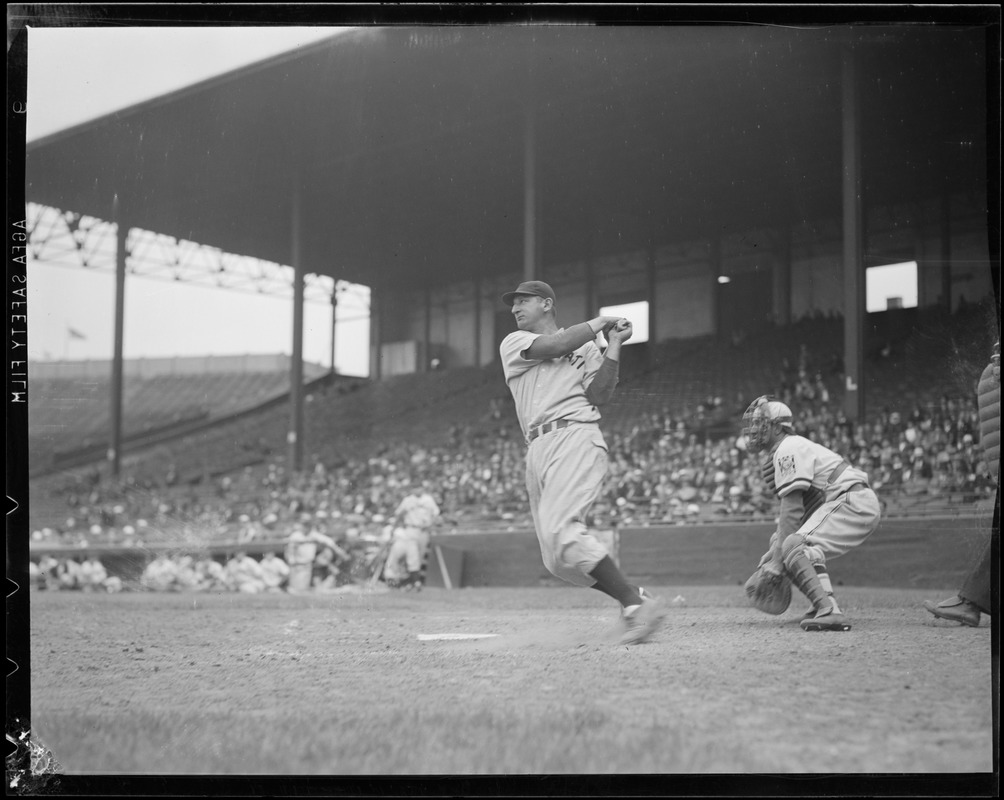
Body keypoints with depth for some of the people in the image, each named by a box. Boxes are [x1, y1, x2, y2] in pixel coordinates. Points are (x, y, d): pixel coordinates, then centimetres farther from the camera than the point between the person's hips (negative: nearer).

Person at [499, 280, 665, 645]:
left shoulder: (587, 347, 14)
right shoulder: (513, 344, 20)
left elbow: (599, 394, -1)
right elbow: (556, 345, 1)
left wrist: (613, 346, -3)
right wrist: (600, 322, 10)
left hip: (575, 439, -5)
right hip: (537, 451, 5)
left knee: (559, 532, -26)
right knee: (556, 559, -1)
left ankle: (636, 603, -23)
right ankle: (633, 600, 9)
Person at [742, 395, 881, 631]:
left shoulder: (788, 450, -11)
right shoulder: (789, 450, 22)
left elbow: (791, 510, -17)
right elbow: (796, 510, 21)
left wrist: (777, 559, -17)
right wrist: (775, 548, 12)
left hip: (854, 503, -11)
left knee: (794, 547, -23)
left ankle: (828, 610, -34)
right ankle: (825, 606, 11)